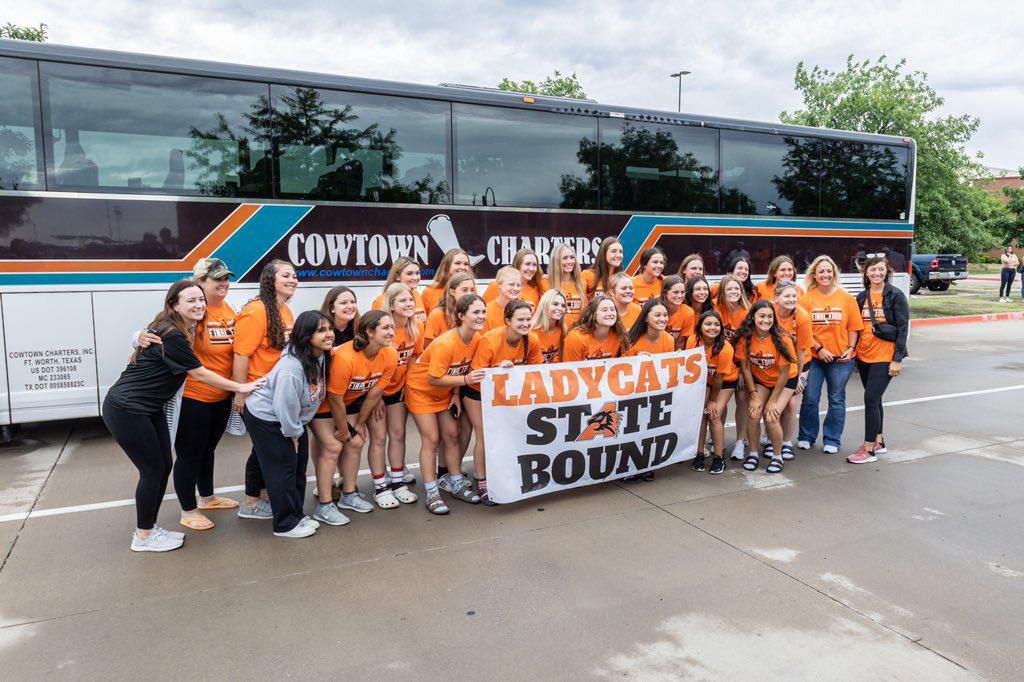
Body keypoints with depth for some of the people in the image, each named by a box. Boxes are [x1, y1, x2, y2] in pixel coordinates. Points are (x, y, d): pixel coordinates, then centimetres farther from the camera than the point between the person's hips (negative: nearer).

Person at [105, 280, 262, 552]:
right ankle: (144, 537, 14)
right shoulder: (171, 336, -24)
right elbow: (200, 374, -18)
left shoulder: (185, 330, 4)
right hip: (126, 410, -9)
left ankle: (148, 528, 26)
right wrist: (241, 387, -12)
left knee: (163, 467, 12)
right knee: (152, 470, -1)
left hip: (150, 408, 9)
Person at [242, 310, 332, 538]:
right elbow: (285, 405, -27)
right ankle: (285, 525, 13)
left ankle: (296, 514, 30)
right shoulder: (292, 367, -32)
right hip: (265, 418, -8)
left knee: (298, 465, 14)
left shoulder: (321, 357, -8)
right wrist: (293, 434, -16)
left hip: (292, 418, 8)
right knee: (282, 469, 0)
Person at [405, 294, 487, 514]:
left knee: (452, 436, 8)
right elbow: (434, 379, -29)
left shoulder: (476, 339, -12)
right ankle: (431, 494, 4)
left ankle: (457, 484, 22)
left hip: (445, 391, 6)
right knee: (432, 440, -6)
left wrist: (456, 394, -5)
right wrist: (465, 380, -34)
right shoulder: (445, 343, -34)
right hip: (421, 389, -6)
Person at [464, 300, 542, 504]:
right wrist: (499, 368, -41)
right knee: (485, 436, -6)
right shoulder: (490, 340, -32)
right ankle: (482, 485, 7)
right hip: (477, 390, -4)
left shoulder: (533, 340, -19)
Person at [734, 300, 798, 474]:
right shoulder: (745, 337, -19)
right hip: (759, 380, 3)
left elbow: (784, 373, -17)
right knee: (753, 413, -15)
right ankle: (753, 453, 8)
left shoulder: (782, 339, -25)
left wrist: (772, 401, -14)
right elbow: (745, 366, -9)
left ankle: (777, 456, 6)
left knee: (771, 416, -17)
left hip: (785, 381, -2)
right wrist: (754, 395, -12)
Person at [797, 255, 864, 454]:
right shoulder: (807, 298, -3)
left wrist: (851, 348, -10)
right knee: (810, 398, 3)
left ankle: (832, 440, 21)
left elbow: (853, 327, 2)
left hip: (841, 357, 1)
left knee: (837, 399, 9)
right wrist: (819, 349, -13)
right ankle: (806, 437, 20)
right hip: (813, 356, -1)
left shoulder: (846, 298, 0)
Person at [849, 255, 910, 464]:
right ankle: (878, 441, 28)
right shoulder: (861, 297, 9)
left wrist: (897, 359, -12)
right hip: (863, 356, 6)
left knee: (871, 399, -11)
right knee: (873, 399, 15)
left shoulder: (896, 296, -6)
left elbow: (903, 328, -8)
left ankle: (869, 449, -5)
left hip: (884, 357, -6)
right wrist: (854, 354, 13)